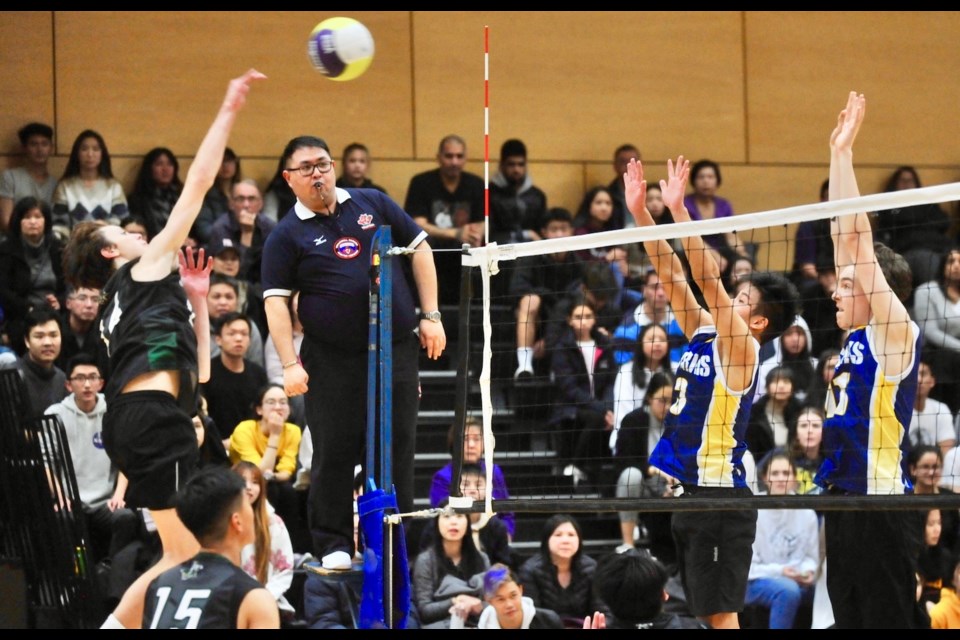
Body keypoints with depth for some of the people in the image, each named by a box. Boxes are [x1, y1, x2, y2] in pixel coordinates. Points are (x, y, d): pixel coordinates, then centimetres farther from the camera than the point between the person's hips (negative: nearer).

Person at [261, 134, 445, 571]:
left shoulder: (372, 204, 8)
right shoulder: (287, 236, 1)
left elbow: (419, 249, 12)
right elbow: (276, 302, -4)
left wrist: (430, 316, 4)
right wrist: (290, 364, -14)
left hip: (397, 350, 2)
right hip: (332, 361, -2)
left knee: (399, 445, 5)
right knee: (334, 452, -1)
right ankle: (333, 543, 9)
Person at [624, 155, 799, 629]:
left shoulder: (742, 348, -11)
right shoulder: (703, 331, 11)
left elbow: (709, 280, -21)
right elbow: (671, 275, 10)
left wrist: (678, 211, -24)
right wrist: (641, 212, 3)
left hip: (719, 493, -9)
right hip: (688, 488, 9)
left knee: (720, 613, -9)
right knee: (709, 612, 12)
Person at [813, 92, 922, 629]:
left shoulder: (896, 335, -8)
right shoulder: (858, 338, 13)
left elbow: (862, 245, -13)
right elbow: (845, 239, 14)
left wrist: (844, 153, -10)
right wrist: (835, 155, 13)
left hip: (880, 504, -9)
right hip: (844, 504, 9)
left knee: (888, 621, -7)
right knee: (853, 622, 10)